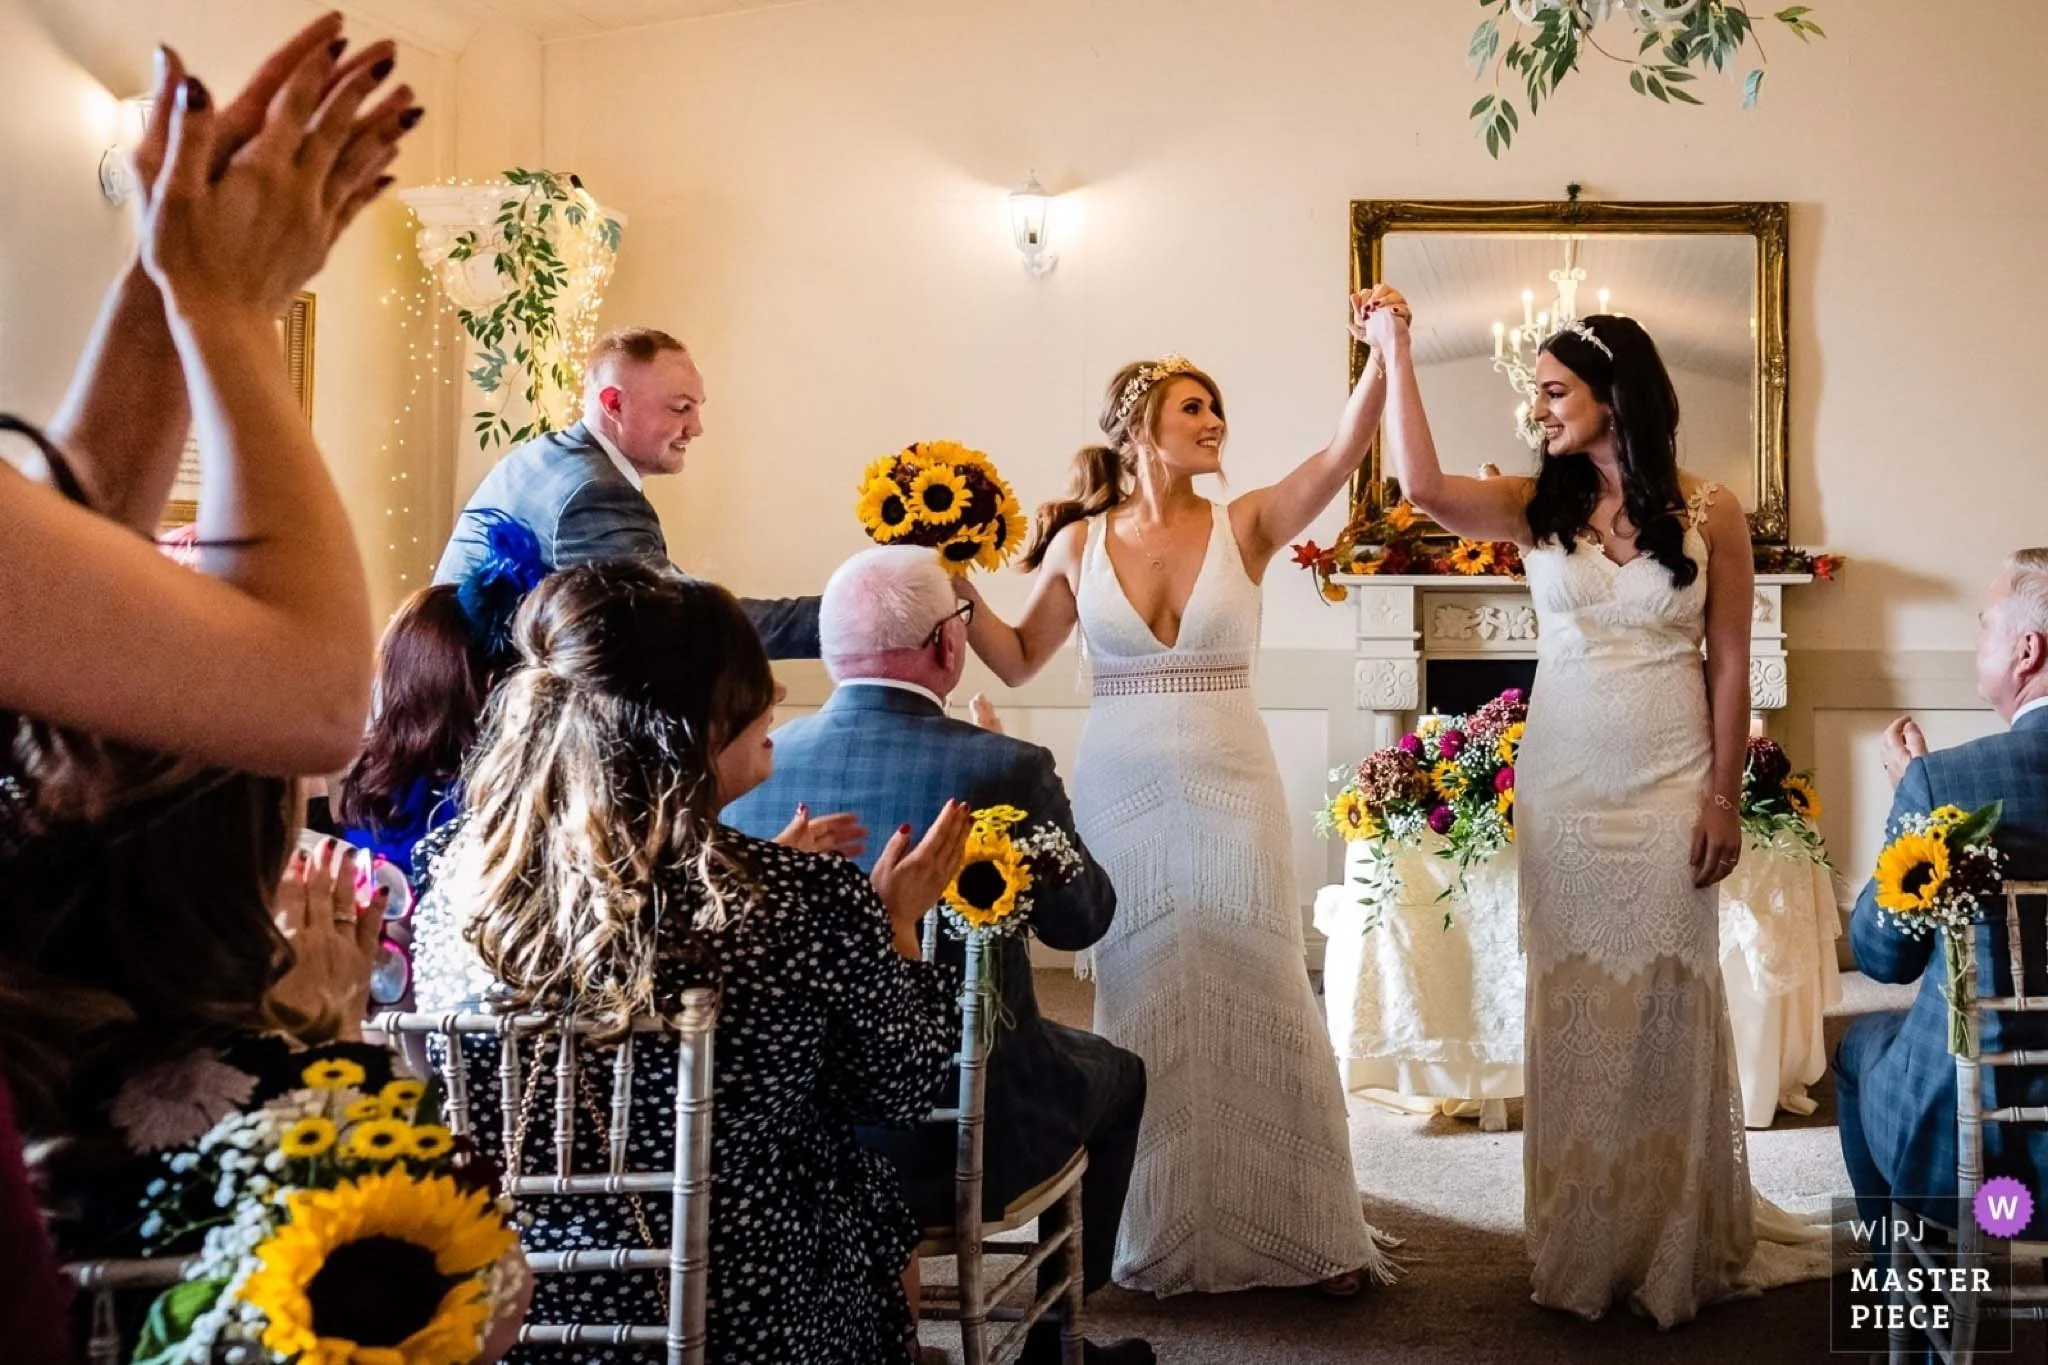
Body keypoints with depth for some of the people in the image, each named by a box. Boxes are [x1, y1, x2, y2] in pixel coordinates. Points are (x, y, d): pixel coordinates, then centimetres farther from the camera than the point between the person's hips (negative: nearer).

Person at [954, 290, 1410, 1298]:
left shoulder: (1246, 526, 1)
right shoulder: (1079, 544, 3)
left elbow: (1343, 451, -13)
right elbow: (1019, 660, 11)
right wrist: (960, 594, -2)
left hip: (1231, 791, -1)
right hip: (1121, 791, 1)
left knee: (1257, 1000, 2)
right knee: (1145, 1005, 8)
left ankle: (1304, 1227, 13)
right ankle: (1163, 1232, 21)